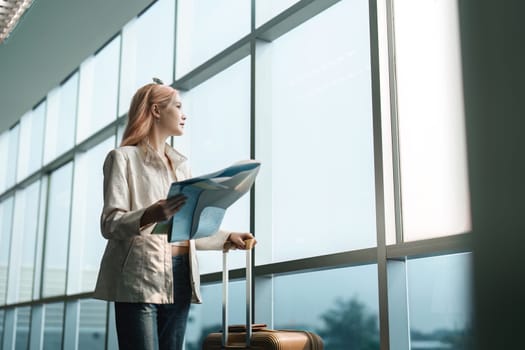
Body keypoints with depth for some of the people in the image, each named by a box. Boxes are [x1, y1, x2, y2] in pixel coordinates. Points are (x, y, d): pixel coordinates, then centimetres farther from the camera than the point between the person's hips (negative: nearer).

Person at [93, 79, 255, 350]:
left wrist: (227, 238, 10)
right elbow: (110, 224, -10)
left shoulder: (181, 165, 23)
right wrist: (150, 216, -29)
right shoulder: (123, 157, 1)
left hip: (180, 278, 7)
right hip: (140, 278, -6)